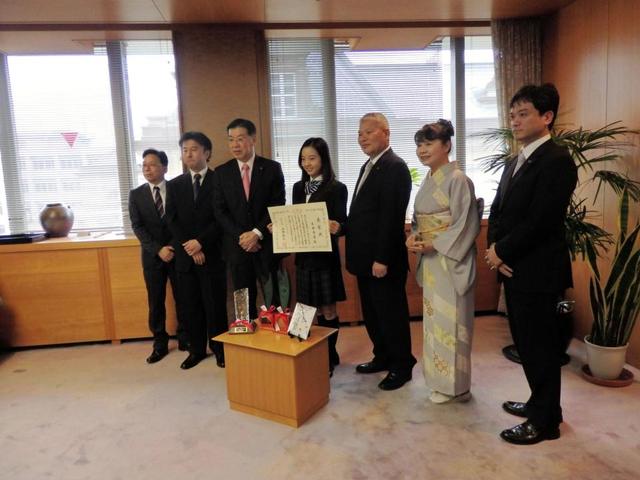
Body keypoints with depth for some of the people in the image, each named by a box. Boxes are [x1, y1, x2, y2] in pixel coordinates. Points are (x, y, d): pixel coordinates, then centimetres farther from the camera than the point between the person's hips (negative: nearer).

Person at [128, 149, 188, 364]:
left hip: (179, 252, -1)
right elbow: (137, 227, -3)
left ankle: (184, 339, 21)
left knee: (183, 298, 6)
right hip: (152, 255, 1)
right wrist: (158, 249, -14)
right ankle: (160, 344, 18)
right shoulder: (136, 194, 4)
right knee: (155, 302, 6)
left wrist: (176, 247, -13)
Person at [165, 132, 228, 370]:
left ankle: (219, 348, 19)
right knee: (191, 306, 10)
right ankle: (196, 349, 23)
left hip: (212, 255, -3)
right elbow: (172, 221, 3)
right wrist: (189, 248, -9)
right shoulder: (175, 185, 11)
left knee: (215, 304, 4)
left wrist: (201, 242, -15)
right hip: (185, 256, 4)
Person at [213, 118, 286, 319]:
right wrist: (241, 236, -10)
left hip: (267, 244, -1)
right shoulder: (222, 172, 6)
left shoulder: (272, 168, 1)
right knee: (244, 303, 8)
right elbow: (220, 211, 2)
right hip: (238, 246, 2)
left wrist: (257, 233, -13)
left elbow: (277, 207, -4)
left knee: (275, 301, 4)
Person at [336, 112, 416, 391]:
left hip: (383, 258, -9)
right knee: (371, 313, 19)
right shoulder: (368, 166, 15)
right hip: (365, 257, 9)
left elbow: (391, 217, -21)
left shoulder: (395, 167, -15)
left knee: (391, 313, 5)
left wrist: (382, 259, -23)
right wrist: (342, 227, 2)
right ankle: (382, 357, 35)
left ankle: (401, 366, 22)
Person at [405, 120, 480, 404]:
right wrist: (413, 238, -2)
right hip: (430, 261, 8)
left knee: (450, 319, 1)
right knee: (434, 317, 14)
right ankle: (440, 378, 29)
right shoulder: (428, 181, 11)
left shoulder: (458, 180, -13)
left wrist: (432, 245, -18)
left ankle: (454, 385, 17)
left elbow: (465, 225, -17)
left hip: (451, 260, -8)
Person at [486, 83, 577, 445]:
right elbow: (499, 210, 12)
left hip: (538, 270, -9)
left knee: (540, 344, 4)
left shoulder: (557, 160, -14)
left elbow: (540, 221, -21)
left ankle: (546, 421, 22)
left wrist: (502, 252, -12)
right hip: (515, 268, 9)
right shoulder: (516, 163, 14)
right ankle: (541, 402, 37)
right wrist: (495, 248, -5)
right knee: (526, 341, 19)